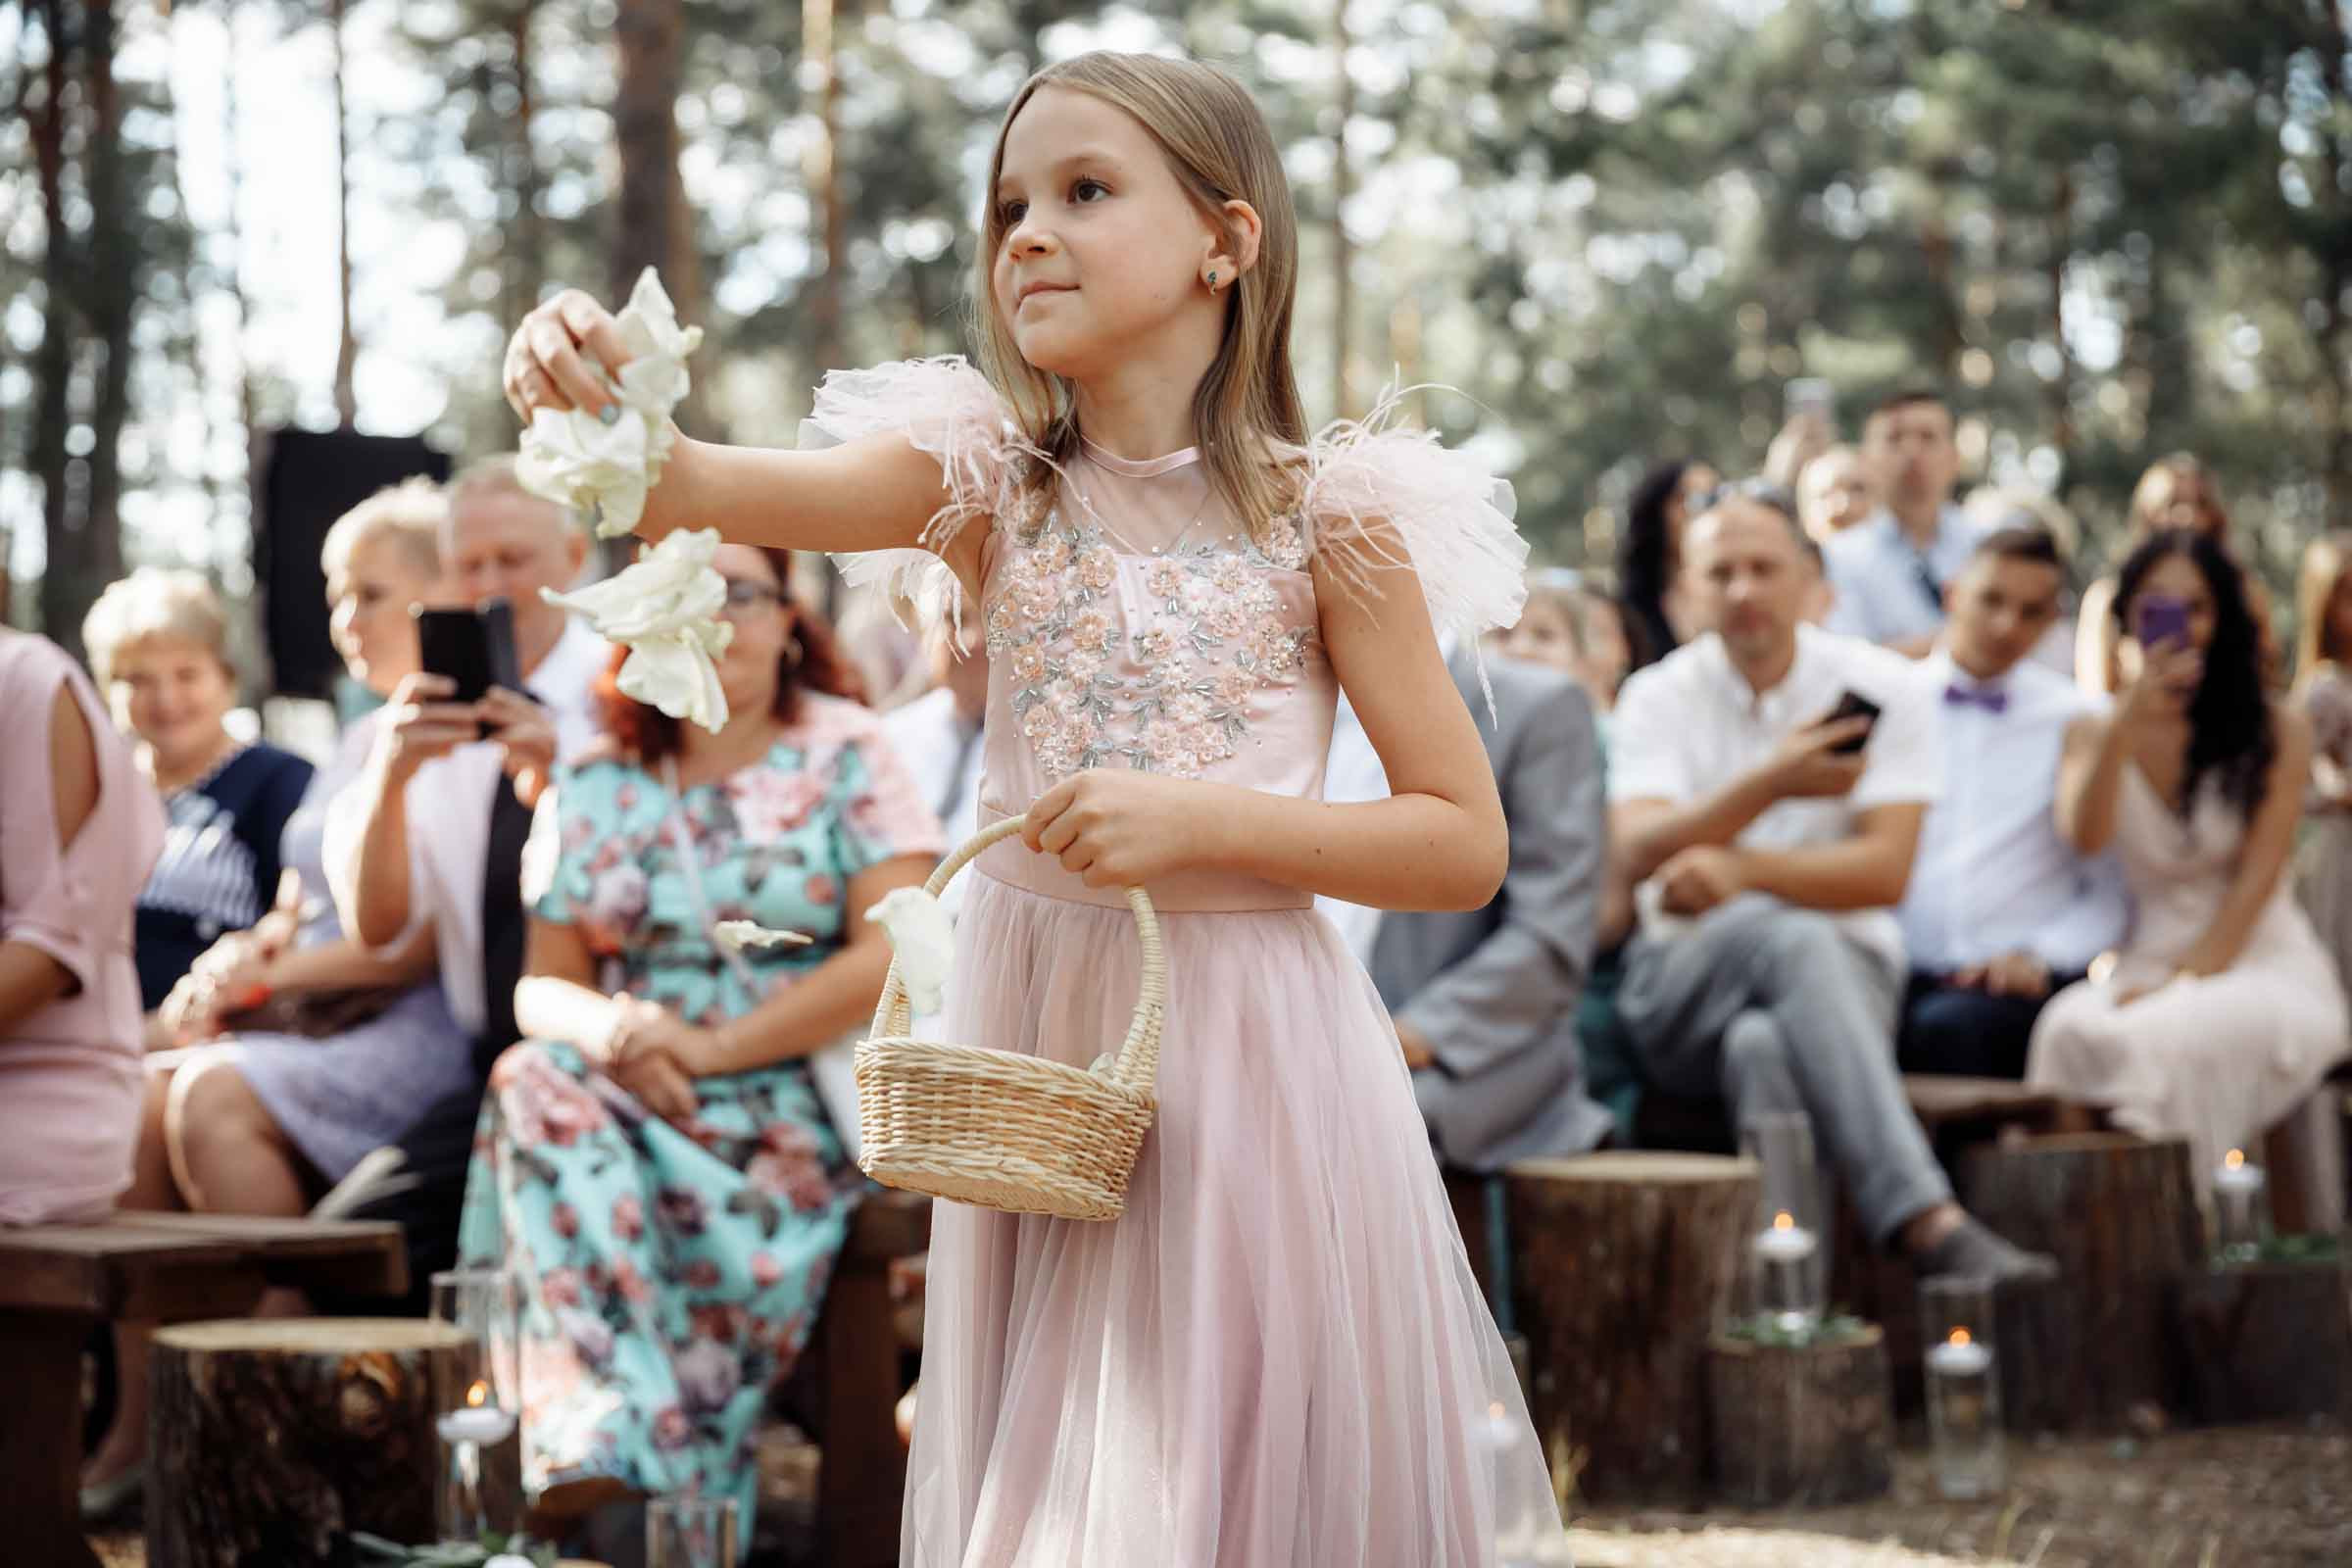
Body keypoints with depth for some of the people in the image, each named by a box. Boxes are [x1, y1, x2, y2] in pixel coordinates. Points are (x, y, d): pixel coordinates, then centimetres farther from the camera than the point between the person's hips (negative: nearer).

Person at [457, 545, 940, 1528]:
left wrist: (712, 1049, -16)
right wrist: (610, 1027, -15)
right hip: (636, 1097, 4)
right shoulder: (593, 791, 15)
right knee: (538, 1080, -29)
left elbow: (894, 955, -9)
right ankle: (616, 1438, -39)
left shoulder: (845, 759, 3)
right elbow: (543, 986, 11)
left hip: (799, 1104, -4)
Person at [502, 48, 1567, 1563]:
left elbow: (1468, 845, -6)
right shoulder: (988, 483, 0)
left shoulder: (1326, 519, -6)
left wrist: (1203, 822, -17)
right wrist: (598, 393, -37)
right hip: (1033, 1033, 2)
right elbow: (716, 489, -16)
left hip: (1244, 1049, -2)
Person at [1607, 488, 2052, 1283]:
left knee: (1767, 1044, -38)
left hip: (1842, 963, 0)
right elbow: (1638, 853, -11)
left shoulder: (1885, 689, 3)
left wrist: (1741, 869, -20)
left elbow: (1885, 872, -8)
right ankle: (1930, 1224, -51)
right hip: (1686, 974, 0)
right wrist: (1771, 785, -22)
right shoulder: (1659, 696, 6)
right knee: (1792, 937, -37)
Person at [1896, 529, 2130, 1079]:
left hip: (2016, 977, 0)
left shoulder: (2082, 721, 13)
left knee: (1949, 1026, -36)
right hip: (1896, 974, 0)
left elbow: (2115, 891, 10)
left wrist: (2039, 955, -6)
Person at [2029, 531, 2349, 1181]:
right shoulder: (2093, 731, 11)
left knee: (2165, 1037, -37)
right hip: (2145, 963, 2)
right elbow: (2084, 836, -8)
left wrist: (2185, 981, -15)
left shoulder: (2277, 731, 4)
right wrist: (2126, 725, -19)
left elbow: (2256, 878, -4)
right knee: (2072, 1028, -34)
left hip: (2259, 962, -2)